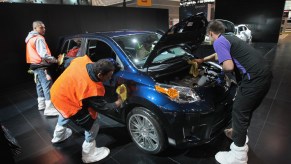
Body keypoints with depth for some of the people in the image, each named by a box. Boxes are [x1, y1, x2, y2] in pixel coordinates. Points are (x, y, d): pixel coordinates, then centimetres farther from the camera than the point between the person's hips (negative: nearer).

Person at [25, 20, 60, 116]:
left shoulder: (30, 38, 19)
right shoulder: (39, 38, -16)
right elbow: (44, 55, -25)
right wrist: (55, 60, -14)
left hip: (35, 65, 11)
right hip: (41, 66, -11)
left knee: (40, 85, 18)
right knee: (47, 86, -12)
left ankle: (41, 104, 29)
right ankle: (49, 109, -13)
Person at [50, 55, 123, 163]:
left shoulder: (83, 60, -16)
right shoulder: (93, 89, -33)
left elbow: (69, 61, 8)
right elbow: (101, 107, -15)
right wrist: (116, 104, 0)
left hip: (57, 92, 9)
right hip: (66, 104, -8)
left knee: (65, 114, 39)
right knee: (93, 126, 6)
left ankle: (58, 136, 65)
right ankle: (89, 155, 27)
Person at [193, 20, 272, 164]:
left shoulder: (219, 41, -8)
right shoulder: (229, 38, 23)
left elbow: (228, 66, -20)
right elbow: (219, 55, 41)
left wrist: (223, 69, 3)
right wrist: (202, 60, 51)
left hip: (254, 78, -10)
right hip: (265, 74, 10)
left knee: (239, 111, 0)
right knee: (246, 109, 23)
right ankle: (240, 134, 45)